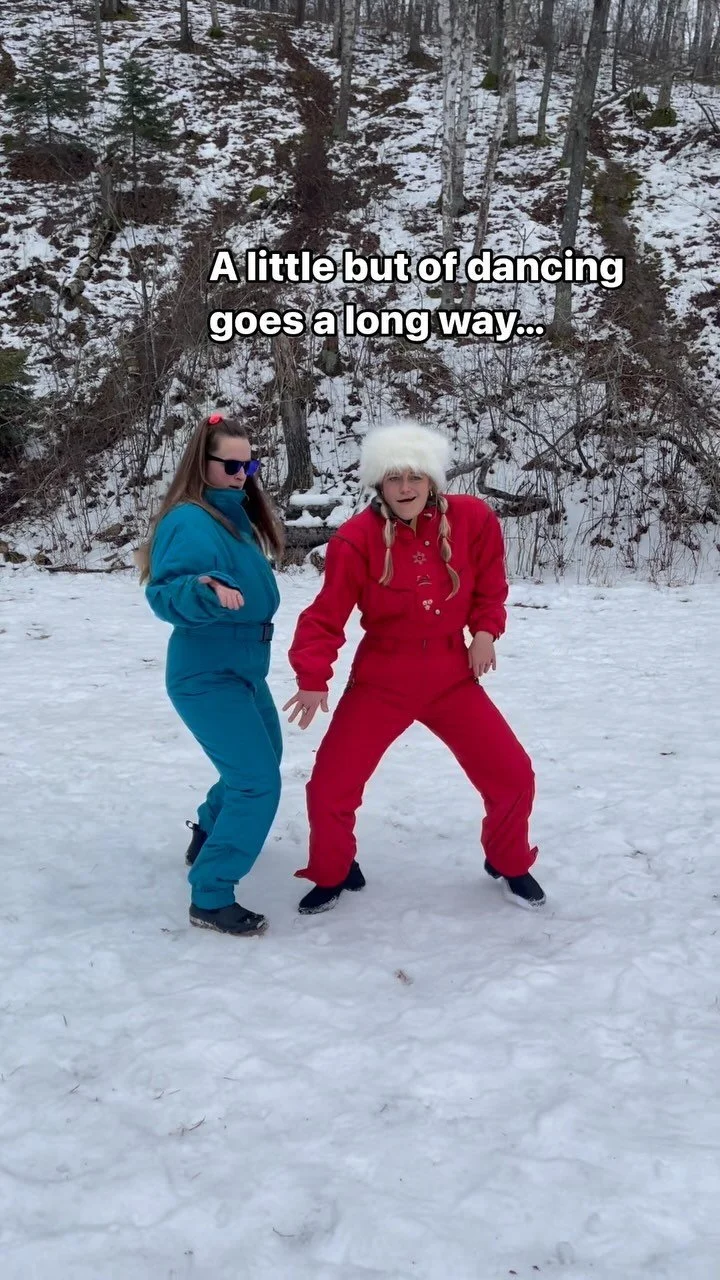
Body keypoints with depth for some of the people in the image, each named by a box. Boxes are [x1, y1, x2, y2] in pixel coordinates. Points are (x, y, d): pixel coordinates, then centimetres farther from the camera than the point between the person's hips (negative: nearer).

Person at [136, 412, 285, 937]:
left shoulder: (237, 515, 6)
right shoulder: (190, 522, -21)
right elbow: (164, 594, -32)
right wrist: (205, 590, -46)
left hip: (244, 668, 10)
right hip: (208, 676, -10)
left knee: (261, 759, 26)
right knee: (257, 782, -14)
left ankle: (208, 837, 47)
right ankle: (211, 898, -4)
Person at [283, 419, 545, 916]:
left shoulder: (472, 519, -11)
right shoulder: (357, 537, -20)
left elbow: (490, 584, 7)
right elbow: (327, 615, -15)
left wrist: (485, 630, -5)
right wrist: (314, 676, -25)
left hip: (453, 677, 2)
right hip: (380, 682, -2)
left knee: (514, 777, 3)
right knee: (329, 789, -5)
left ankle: (509, 863, 32)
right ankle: (333, 874, 25)